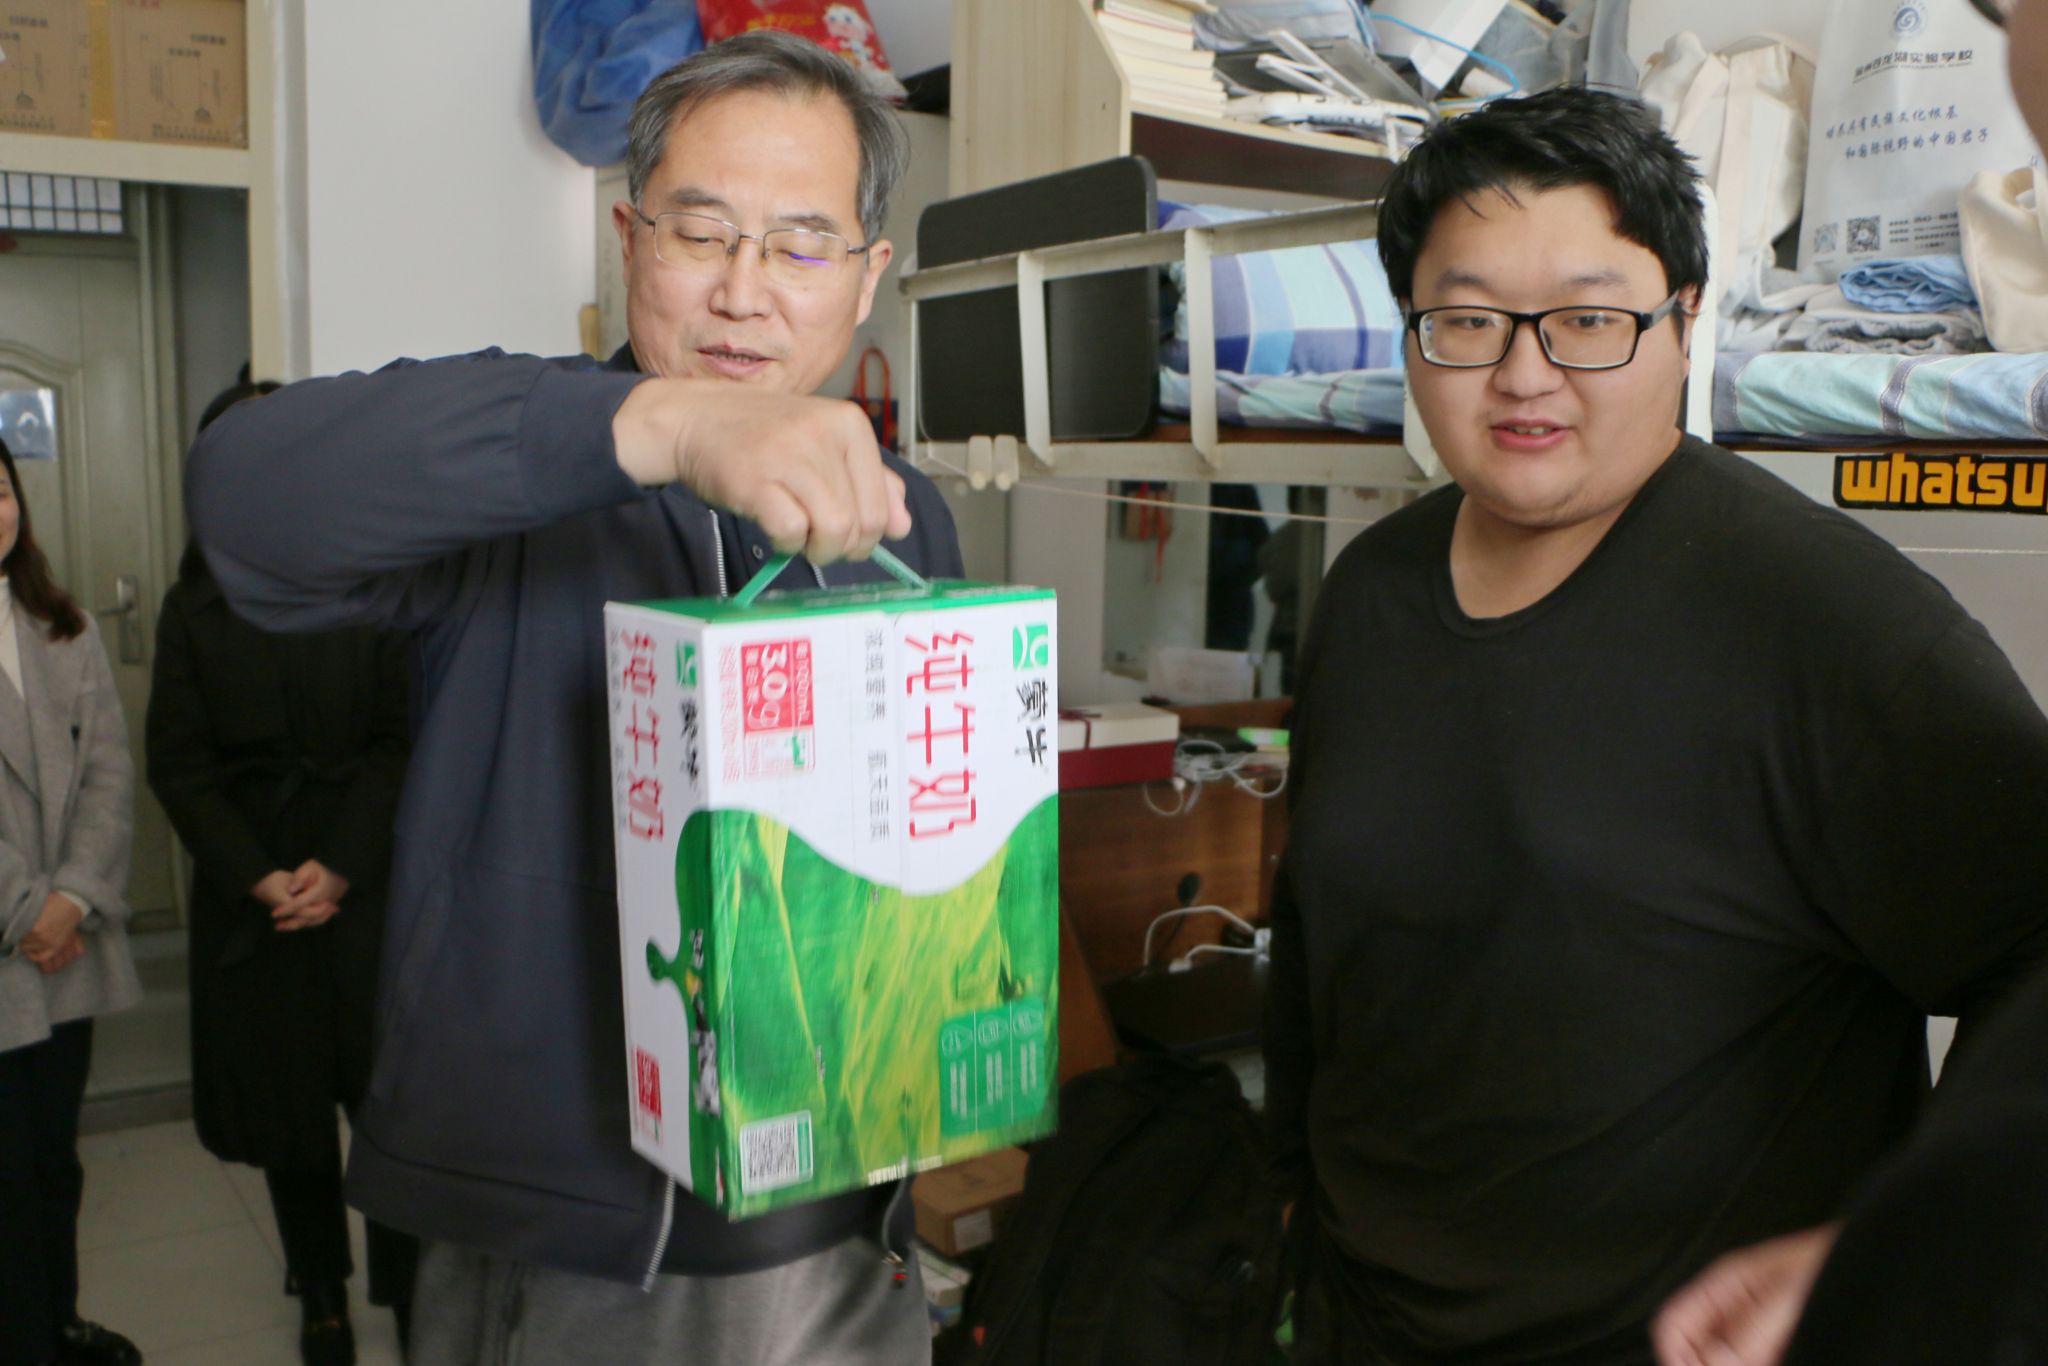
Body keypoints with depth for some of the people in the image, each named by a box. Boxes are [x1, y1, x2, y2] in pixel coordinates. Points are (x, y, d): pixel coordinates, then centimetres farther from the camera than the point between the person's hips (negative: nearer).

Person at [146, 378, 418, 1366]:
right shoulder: (195, 605, 7)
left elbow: (401, 735, -4)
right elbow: (176, 762, 4)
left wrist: (340, 868, -12)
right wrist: (257, 877, -8)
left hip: (366, 875, -2)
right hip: (248, 886, 2)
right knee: (285, 1099, 10)